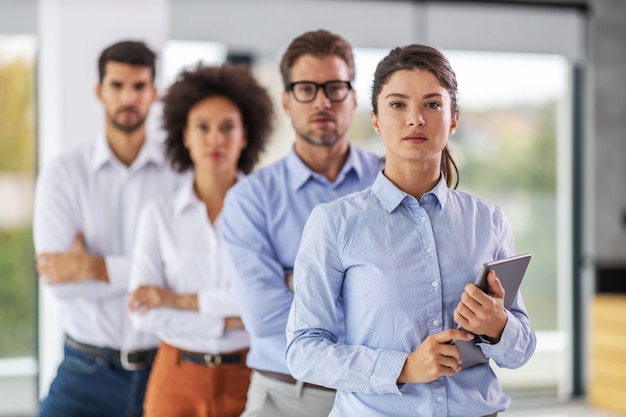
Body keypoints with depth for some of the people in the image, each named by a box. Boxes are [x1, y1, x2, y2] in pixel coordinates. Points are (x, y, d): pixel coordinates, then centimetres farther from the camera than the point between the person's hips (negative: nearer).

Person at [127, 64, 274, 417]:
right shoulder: (159, 215, 3)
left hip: (247, 375, -1)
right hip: (177, 377, 1)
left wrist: (182, 300, -11)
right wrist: (230, 321, -12)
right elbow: (144, 313, -4)